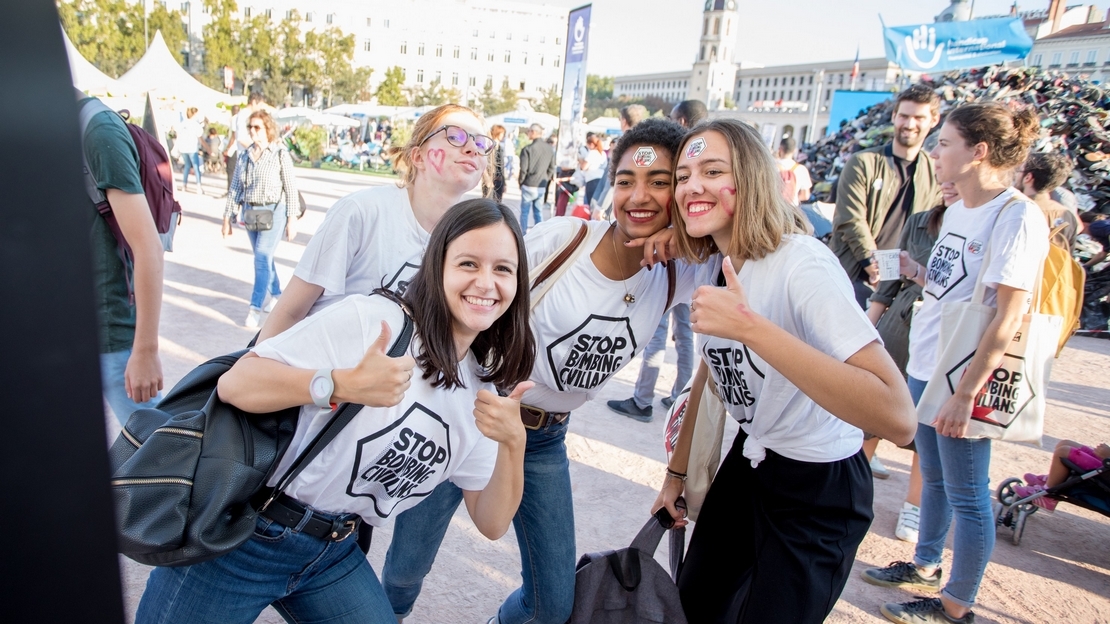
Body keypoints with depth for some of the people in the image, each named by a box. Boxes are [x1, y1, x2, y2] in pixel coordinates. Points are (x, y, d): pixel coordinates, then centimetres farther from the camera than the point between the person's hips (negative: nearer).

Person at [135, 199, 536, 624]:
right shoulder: (370, 318, -19)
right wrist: (342, 385, -36)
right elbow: (234, 384, -21)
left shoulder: (480, 393, 0)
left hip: (334, 554, 5)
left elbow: (492, 524, -1)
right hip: (243, 536, -5)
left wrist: (513, 442, -19)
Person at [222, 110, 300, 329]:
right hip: (250, 211, 5)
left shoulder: (280, 154, -7)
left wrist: (292, 219, -9)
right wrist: (227, 217, 7)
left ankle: (256, 307, -6)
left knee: (262, 257, -10)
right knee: (263, 257, 14)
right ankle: (276, 294, 32)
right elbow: (235, 187, 9)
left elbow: (291, 188, -6)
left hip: (273, 212, -5)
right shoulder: (244, 155, 6)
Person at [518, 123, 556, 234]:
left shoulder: (527, 149, -14)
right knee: (538, 212, 13)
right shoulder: (550, 149, 2)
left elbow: (523, 169, -12)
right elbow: (551, 169, 6)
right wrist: (544, 181, 15)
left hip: (529, 186, -5)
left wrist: (521, 182, 3)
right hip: (542, 187, 5)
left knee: (524, 212, 5)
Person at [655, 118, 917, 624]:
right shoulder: (712, 264, -3)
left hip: (819, 490, -7)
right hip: (749, 463, 7)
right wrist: (676, 471, 16)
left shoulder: (802, 265, -28)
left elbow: (898, 419, -39)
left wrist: (750, 326, -43)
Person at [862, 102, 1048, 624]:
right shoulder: (957, 210, 9)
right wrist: (915, 271, 5)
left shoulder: (1017, 216, -17)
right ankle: (925, 566, 40)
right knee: (933, 476, 22)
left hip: (965, 378, -8)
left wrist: (966, 391, -21)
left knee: (966, 494, 6)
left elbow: (1007, 317, -20)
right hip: (925, 365, 8)